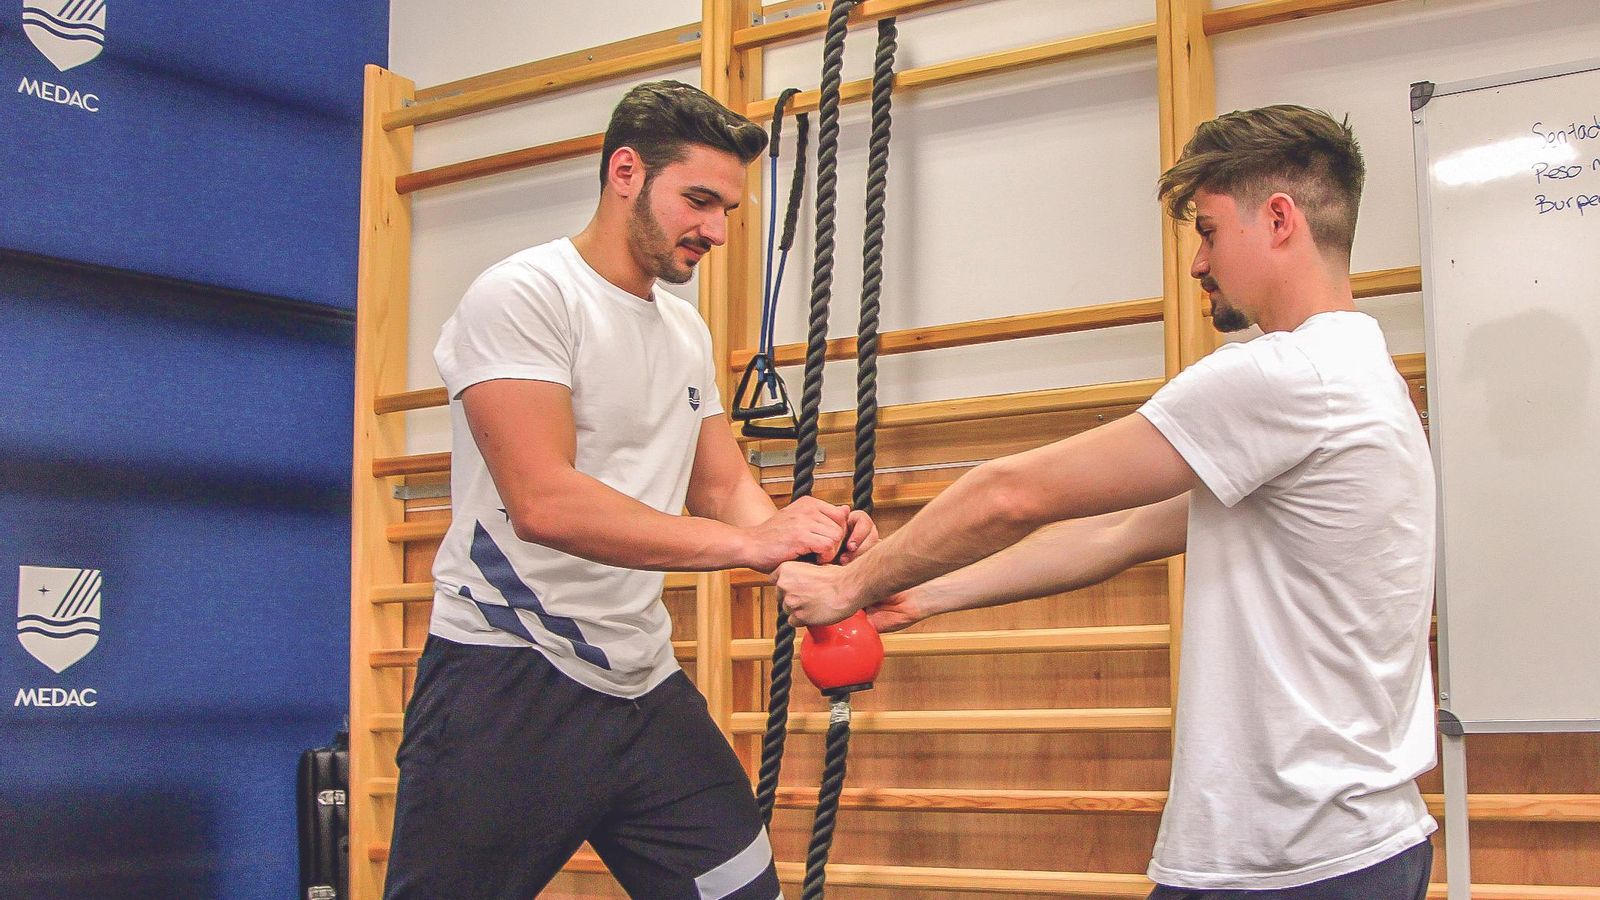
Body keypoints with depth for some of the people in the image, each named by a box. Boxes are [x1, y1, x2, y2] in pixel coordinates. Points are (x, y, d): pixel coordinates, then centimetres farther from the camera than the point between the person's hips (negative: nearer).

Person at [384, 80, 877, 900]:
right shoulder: (524, 295, -11)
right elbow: (545, 503, -23)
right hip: (510, 683, -7)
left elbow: (723, 485, 14)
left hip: (643, 684, 7)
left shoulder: (687, 332, 14)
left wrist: (806, 539, -9)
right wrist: (747, 541, -27)